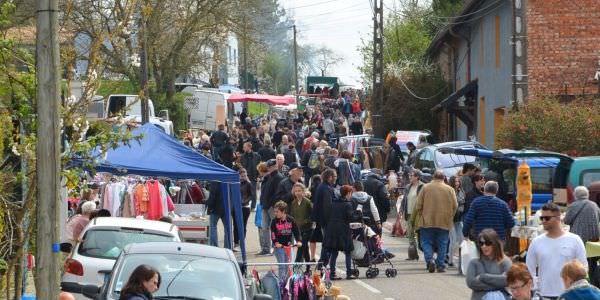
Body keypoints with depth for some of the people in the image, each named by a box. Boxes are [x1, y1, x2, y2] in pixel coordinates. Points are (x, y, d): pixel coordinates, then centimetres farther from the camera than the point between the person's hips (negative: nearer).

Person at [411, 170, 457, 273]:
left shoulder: (426, 188, -2)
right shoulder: (449, 189, 0)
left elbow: (418, 205, -1)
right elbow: (455, 206, 2)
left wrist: (421, 215, 14)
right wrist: (450, 217, 16)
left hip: (427, 221, -1)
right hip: (444, 222, 1)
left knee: (426, 242, 7)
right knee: (442, 244, 8)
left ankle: (430, 259, -13)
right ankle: (440, 265, 7)